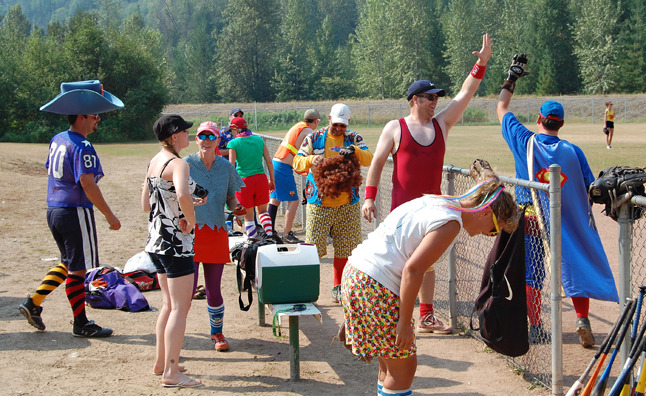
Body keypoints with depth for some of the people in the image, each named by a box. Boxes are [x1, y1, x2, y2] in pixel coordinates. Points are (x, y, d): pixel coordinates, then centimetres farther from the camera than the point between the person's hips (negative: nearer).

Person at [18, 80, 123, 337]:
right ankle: (81, 324, 10)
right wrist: (110, 215, -20)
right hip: (76, 212, -9)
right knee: (78, 268, 1)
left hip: (53, 210, 9)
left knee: (70, 263, 22)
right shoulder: (82, 147, -17)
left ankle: (34, 303, 16)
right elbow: (87, 184, -24)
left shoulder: (57, 140, 10)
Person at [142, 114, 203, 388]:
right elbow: (183, 194, -38)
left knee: (169, 304, 20)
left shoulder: (154, 162, 11)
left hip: (156, 241, 10)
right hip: (176, 243, -10)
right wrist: (190, 219, -21)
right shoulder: (177, 163, -17)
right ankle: (171, 373, 1)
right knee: (180, 307, -2)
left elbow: (146, 204, 16)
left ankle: (161, 363, 28)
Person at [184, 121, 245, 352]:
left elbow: (230, 197, 15)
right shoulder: (186, 164, -3)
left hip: (216, 231, 3)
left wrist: (237, 207, -6)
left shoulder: (225, 166, 6)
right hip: (190, 230, -2)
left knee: (213, 288, 8)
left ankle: (217, 332, 26)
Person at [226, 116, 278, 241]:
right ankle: (270, 234, 0)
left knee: (248, 215, 9)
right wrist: (272, 180, 15)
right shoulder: (259, 140, 6)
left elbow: (231, 166, -11)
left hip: (244, 180, -3)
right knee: (262, 210, 18)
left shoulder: (234, 143, -5)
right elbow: (269, 161, 6)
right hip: (261, 178, 3)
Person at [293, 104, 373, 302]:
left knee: (344, 247, 7)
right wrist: (310, 160, -23)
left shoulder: (354, 139, 7)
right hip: (319, 203, -1)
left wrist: (355, 150, -26)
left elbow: (369, 160, -7)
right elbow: (297, 163, -1)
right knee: (313, 248, -1)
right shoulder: (314, 138, 4)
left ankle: (338, 286, 20)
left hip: (347, 204, 2)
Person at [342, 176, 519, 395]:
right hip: (376, 287, -10)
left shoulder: (437, 202, 15)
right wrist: (405, 322, -16)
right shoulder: (451, 222, -14)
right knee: (404, 367, 0)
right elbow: (413, 269, -22)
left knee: (390, 364, 18)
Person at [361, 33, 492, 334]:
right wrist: (369, 197, -9)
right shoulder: (395, 128, -2)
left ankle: (426, 317, 19)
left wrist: (482, 64, -5)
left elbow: (466, 93, 5)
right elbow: (377, 163, -2)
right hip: (403, 207, -5)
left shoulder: (441, 123, 9)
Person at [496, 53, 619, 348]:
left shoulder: (524, 142, -7)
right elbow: (591, 189, -5)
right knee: (575, 267, 10)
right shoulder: (573, 151, -8)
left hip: (530, 221, 0)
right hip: (569, 221, 0)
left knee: (531, 272, 11)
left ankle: (535, 326, 16)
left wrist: (512, 78, 16)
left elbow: (501, 108, 7)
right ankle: (582, 320, -3)